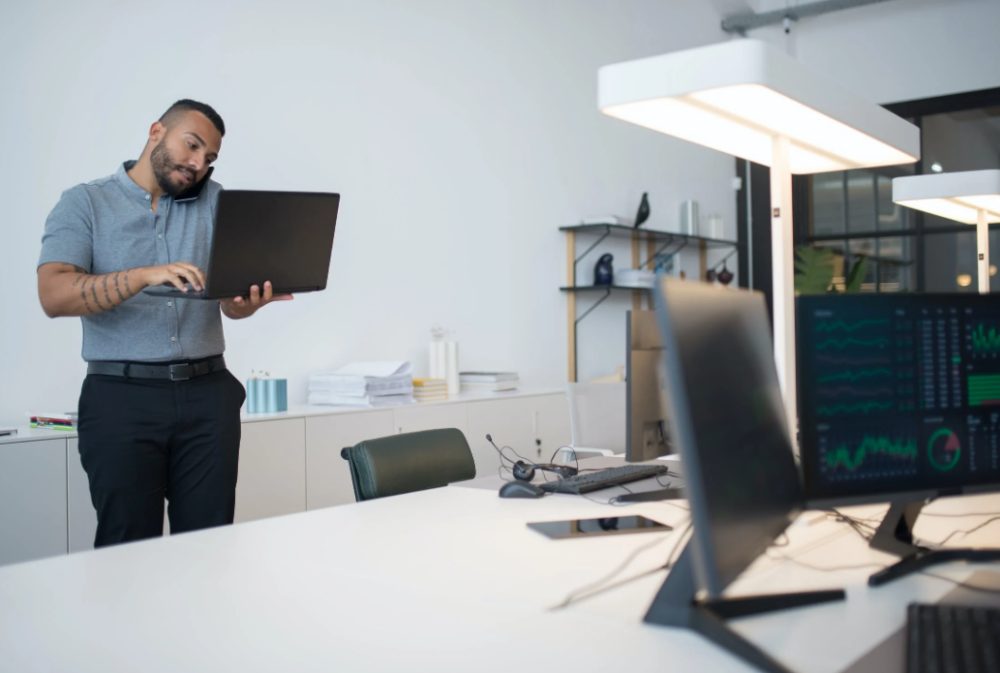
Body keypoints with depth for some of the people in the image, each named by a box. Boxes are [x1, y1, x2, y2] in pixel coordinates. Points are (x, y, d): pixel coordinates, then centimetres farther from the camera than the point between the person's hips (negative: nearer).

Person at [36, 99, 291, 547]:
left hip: (208, 394, 3)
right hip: (121, 395, -2)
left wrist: (248, 302, -21)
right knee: (129, 547, -1)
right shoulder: (84, 203, 5)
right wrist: (146, 276, -24)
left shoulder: (214, 201, 13)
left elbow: (231, 301, 4)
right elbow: (54, 296, -11)